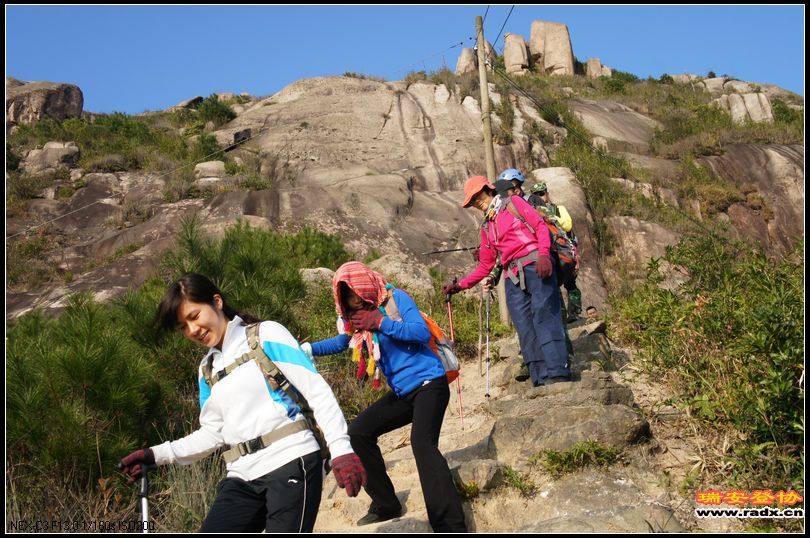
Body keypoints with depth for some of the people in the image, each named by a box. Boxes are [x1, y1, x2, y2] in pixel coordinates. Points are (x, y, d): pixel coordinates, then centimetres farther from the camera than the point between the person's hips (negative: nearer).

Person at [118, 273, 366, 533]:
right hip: (243, 480, 6)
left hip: (291, 465, -6)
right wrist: (157, 455, 5)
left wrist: (341, 448, -15)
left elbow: (318, 392, -5)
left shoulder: (265, 334, 1)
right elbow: (212, 433, 16)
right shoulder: (207, 369, 19)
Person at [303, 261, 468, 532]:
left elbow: (422, 332, -21)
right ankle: (386, 504, 16)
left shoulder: (395, 298, -10)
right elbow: (340, 342, 24)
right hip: (402, 392, 9)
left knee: (422, 444, -28)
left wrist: (380, 323, -22)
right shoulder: (357, 317, 9)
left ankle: (452, 526, -34)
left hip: (428, 383, -9)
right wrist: (305, 349, 9)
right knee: (359, 432, 6)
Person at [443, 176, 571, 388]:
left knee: (544, 313, -21)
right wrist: (459, 285, 16)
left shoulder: (513, 203, 13)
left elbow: (540, 226, 1)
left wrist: (543, 254, -17)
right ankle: (540, 380, -14)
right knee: (525, 329, -8)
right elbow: (485, 266, 27)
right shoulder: (486, 228, 28)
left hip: (535, 265, -6)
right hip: (512, 277, 6)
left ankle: (558, 373, -30)